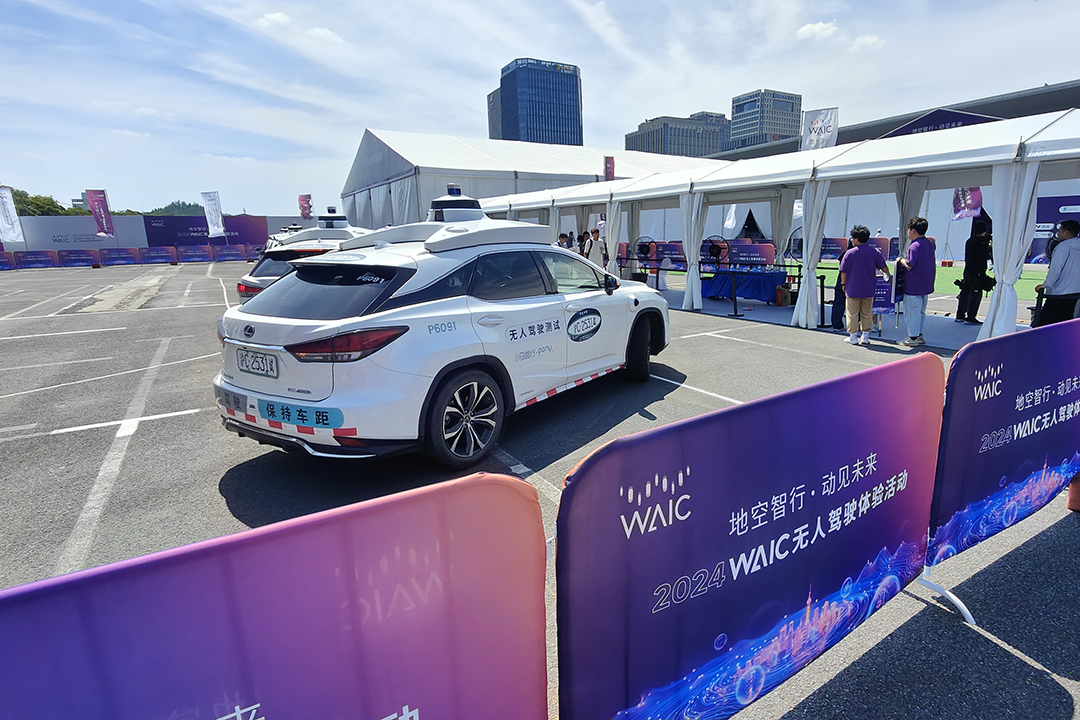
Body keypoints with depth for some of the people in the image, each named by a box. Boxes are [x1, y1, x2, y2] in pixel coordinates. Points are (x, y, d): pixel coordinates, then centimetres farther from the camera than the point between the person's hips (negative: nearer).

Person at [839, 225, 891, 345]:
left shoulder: (849, 253, -11)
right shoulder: (874, 251, -2)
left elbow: (843, 271, -8)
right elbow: (883, 267, 8)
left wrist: (844, 284, 6)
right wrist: (889, 275, 27)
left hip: (853, 290, -3)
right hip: (869, 290, 3)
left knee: (853, 314, 7)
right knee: (867, 314, 14)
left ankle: (853, 336, 11)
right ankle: (865, 336, 18)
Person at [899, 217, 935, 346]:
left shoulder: (915, 246, -19)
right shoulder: (929, 243, 9)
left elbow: (909, 265, -24)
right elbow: (933, 265, 18)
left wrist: (902, 260, -7)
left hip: (914, 286, -9)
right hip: (926, 285, 9)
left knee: (912, 312, 0)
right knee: (921, 311, 18)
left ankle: (913, 338, 5)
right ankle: (919, 335, 25)